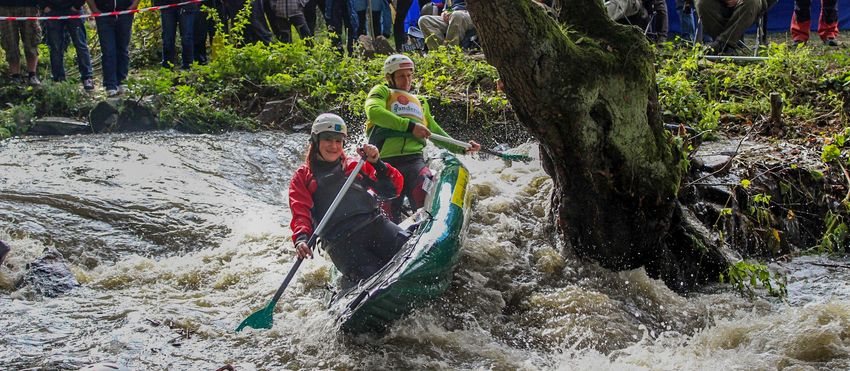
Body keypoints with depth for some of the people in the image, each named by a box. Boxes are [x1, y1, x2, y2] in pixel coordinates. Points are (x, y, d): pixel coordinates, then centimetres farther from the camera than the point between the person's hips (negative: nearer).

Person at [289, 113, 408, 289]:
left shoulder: (355, 164, 23)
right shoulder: (302, 177, 18)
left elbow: (393, 189, 16)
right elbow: (300, 214, 4)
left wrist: (377, 163, -1)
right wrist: (301, 239, -18)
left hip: (374, 223, 2)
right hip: (340, 240, -2)